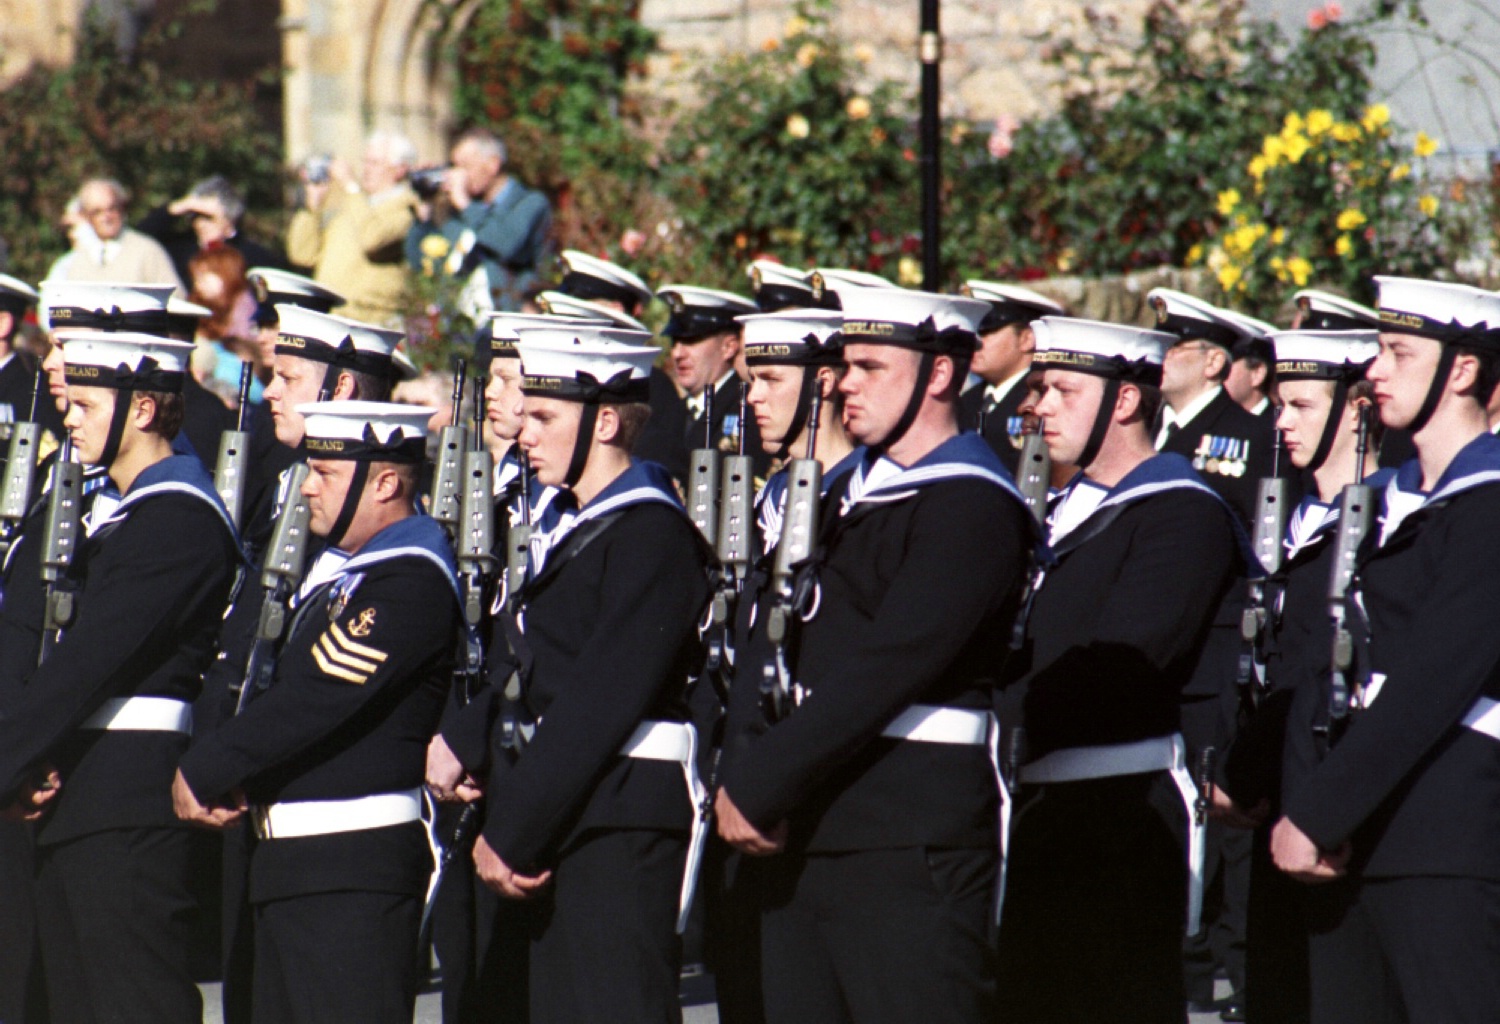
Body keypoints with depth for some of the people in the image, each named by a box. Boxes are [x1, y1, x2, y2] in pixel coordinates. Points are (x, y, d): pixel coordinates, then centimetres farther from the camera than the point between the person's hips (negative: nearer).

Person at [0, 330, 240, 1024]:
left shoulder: (179, 518, -14)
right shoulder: (121, 513, 19)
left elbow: (95, 655, -20)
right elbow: (78, 649, 14)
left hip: (129, 809, -10)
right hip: (75, 802, 10)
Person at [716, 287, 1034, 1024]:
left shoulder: (972, 506, -12)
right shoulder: (849, 492, 17)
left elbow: (883, 668, -19)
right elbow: (778, 648, 15)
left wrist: (759, 789, -18)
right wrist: (739, 775, 1)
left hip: (908, 844, -9)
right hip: (804, 833, 9)